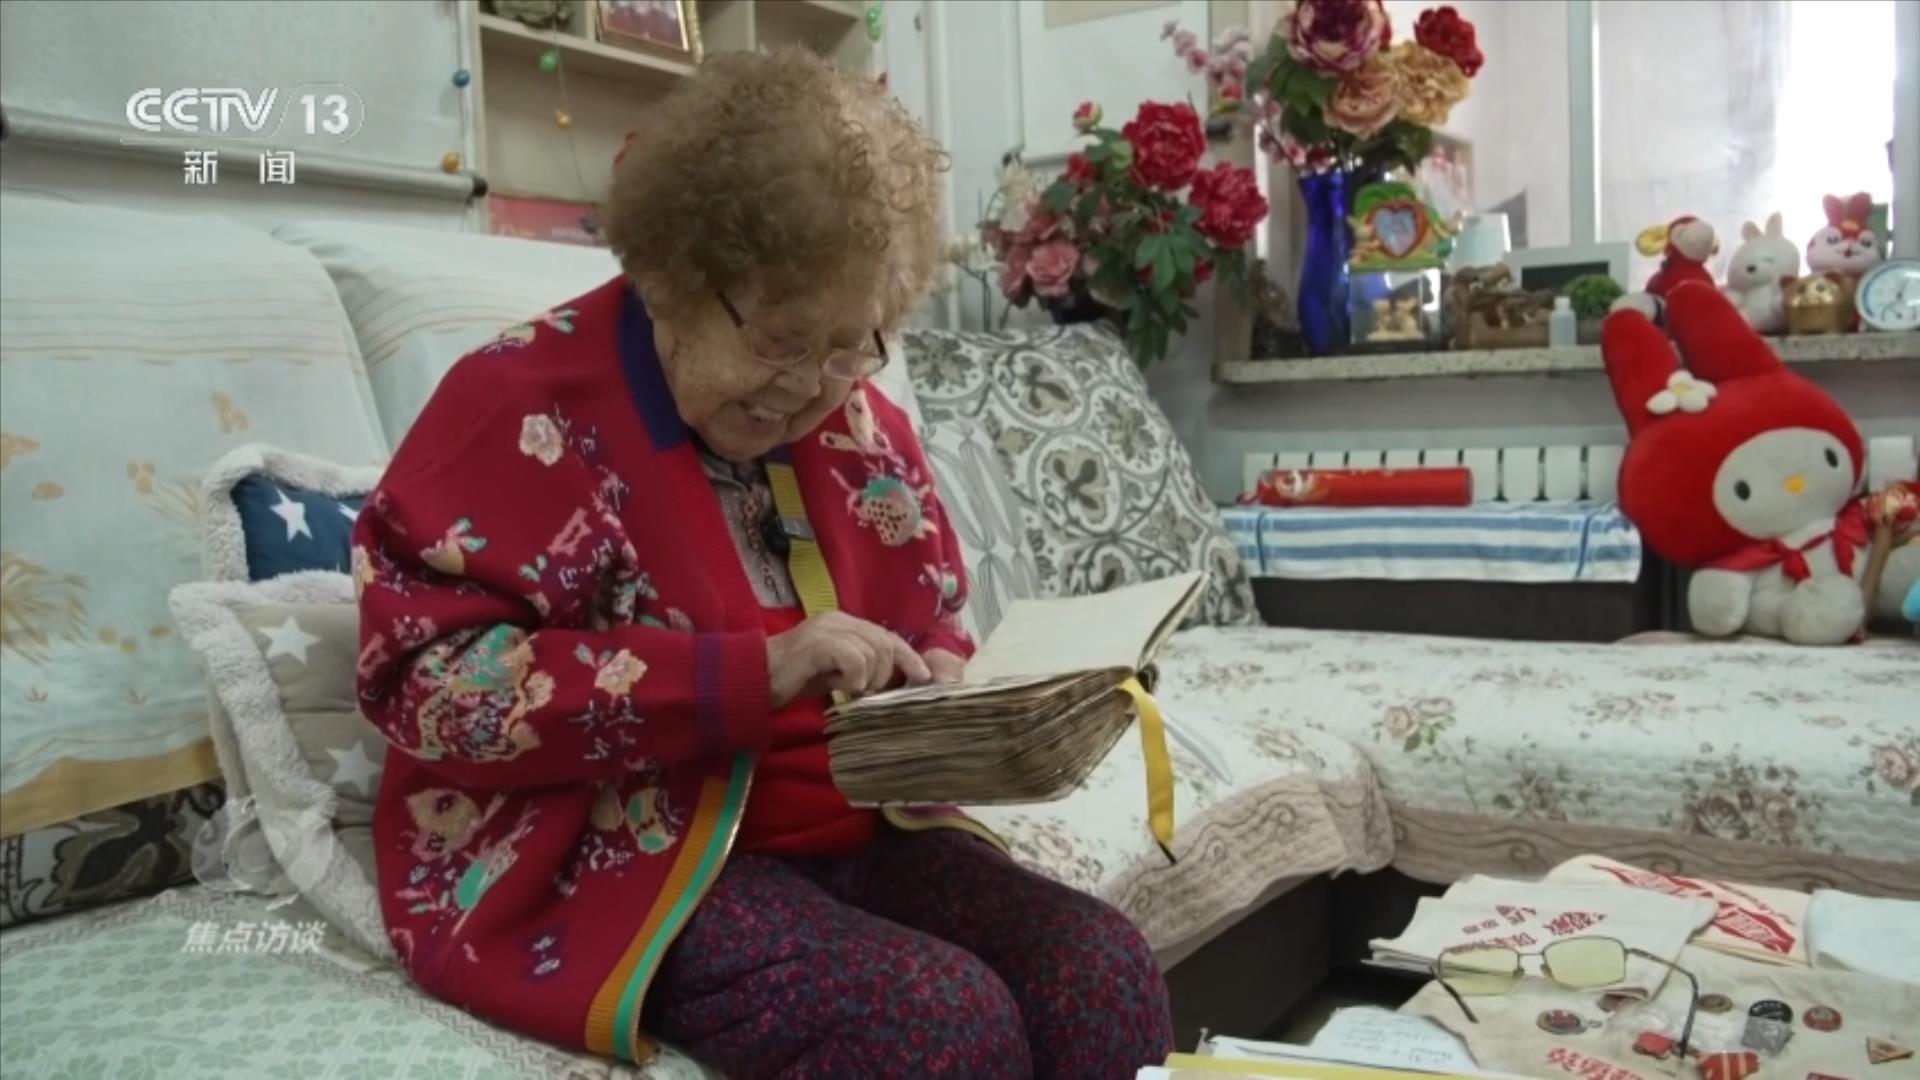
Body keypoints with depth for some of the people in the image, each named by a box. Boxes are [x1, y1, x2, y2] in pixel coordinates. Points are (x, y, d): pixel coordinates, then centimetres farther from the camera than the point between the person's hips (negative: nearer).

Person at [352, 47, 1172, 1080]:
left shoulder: (855, 423, 9)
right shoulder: (530, 408, -10)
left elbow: (932, 627, 20)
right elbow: (432, 682, -19)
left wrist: (939, 694, -7)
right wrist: (757, 670, -25)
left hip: (846, 830, 6)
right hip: (612, 856, -6)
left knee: (1107, 972, -15)